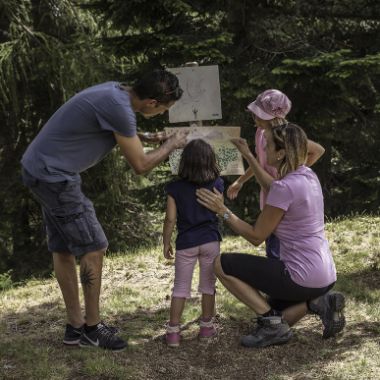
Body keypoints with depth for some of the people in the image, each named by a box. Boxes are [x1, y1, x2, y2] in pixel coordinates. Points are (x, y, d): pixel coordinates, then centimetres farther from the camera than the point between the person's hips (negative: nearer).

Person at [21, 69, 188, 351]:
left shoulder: (116, 91, 4)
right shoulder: (119, 108, -23)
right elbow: (140, 165, -13)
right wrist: (171, 145, 2)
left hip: (40, 169, 10)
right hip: (55, 176, -10)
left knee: (63, 249, 14)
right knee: (93, 248, -3)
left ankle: (75, 326, 23)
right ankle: (92, 328, 8)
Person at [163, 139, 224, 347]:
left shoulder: (175, 188, -7)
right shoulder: (216, 184, -2)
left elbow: (170, 219, -7)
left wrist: (166, 243, 5)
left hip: (186, 244, -1)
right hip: (210, 240, 1)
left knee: (180, 287, 6)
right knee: (208, 285, 13)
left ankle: (173, 331, 3)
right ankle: (206, 326, 21)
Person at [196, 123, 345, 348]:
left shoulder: (285, 187, -21)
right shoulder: (308, 175, 5)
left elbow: (256, 237, -13)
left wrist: (223, 211, -9)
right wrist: (248, 157, 27)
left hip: (303, 277, -9)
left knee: (222, 265, -1)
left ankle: (273, 323, -2)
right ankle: (318, 302, 7)